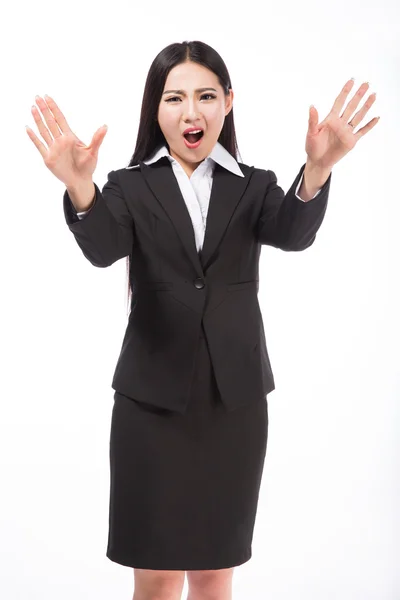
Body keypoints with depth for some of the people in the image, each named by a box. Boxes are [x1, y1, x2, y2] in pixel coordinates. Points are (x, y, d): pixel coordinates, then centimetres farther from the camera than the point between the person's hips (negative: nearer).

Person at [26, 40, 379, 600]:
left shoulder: (254, 187, 5)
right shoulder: (130, 187, 1)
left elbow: (293, 234, -16)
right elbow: (104, 249, -19)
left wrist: (317, 172, -38)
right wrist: (80, 189, -42)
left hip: (235, 401, 1)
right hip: (153, 399, -1)